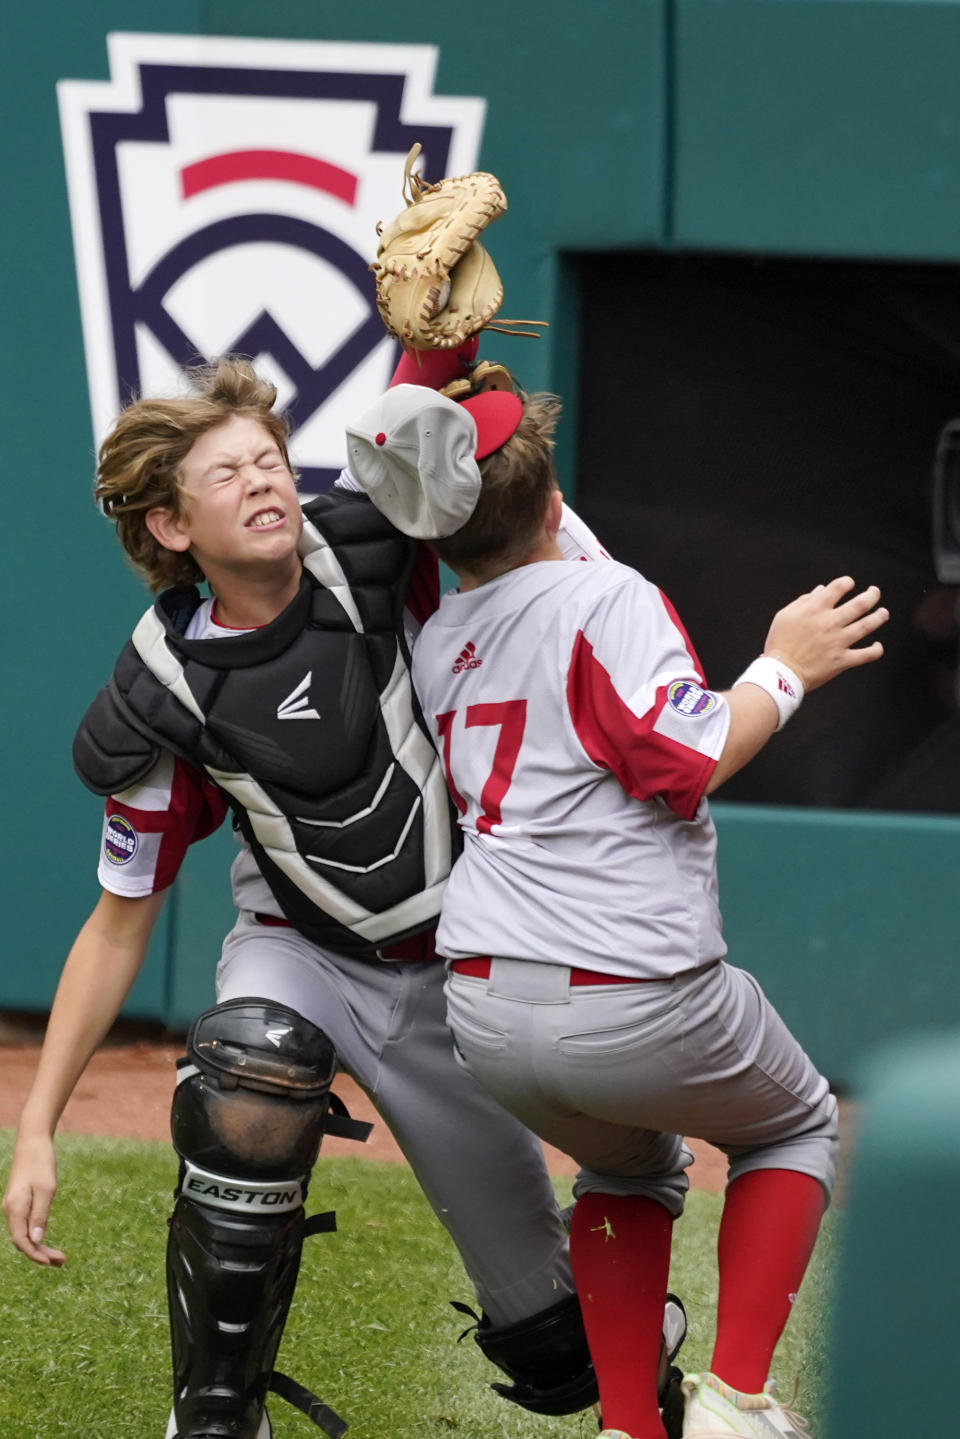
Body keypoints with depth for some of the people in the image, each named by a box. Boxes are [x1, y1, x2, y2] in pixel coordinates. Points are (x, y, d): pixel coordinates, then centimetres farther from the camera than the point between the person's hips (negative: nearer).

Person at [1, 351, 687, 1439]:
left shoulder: (365, 549, -15)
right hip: (301, 952, -1)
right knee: (246, 1089, -38)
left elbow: (441, 362, -19)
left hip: (453, 974, 1)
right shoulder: (165, 702, -15)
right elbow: (120, 923, -10)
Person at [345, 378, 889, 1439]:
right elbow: (685, 763, -16)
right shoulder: (608, 599, -9)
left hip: (485, 1017, 6)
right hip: (639, 1010, -6)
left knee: (631, 1163, 34)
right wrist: (785, 667, -1)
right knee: (797, 1125, 24)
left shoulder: (436, 641, 10)